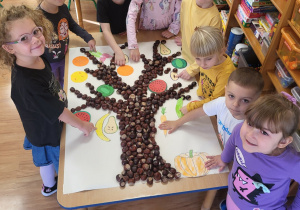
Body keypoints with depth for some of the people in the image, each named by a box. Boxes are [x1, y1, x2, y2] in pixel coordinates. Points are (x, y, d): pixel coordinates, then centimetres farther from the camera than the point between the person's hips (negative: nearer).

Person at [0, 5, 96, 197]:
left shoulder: (37, 58, -17)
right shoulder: (26, 84, -42)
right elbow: (58, 112, -31)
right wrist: (83, 125, -19)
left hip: (51, 123, 7)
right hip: (47, 133, -7)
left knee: (48, 158, 31)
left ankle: (50, 185, 60)